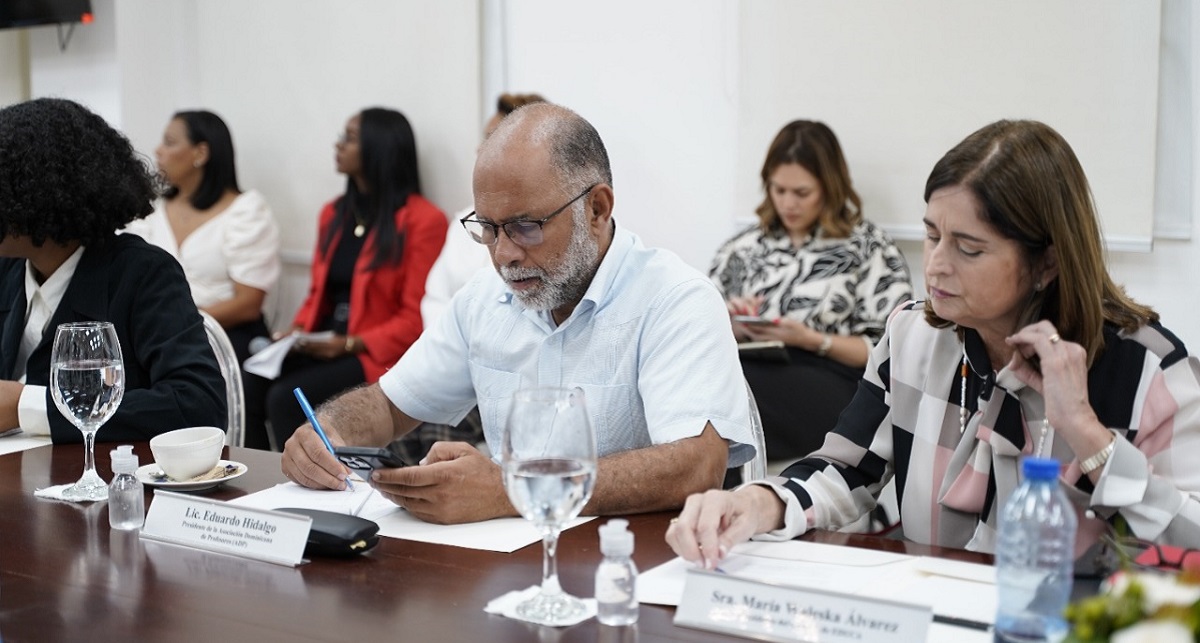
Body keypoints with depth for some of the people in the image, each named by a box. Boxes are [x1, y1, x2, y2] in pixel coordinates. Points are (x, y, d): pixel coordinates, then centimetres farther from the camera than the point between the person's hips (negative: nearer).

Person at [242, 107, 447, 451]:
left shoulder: (423, 220, -6)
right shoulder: (333, 214, 18)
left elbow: (416, 317, -9)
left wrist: (352, 344, -17)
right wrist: (297, 330, 3)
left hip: (377, 355, -6)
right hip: (319, 345, 7)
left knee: (286, 398, -27)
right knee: (246, 389, -19)